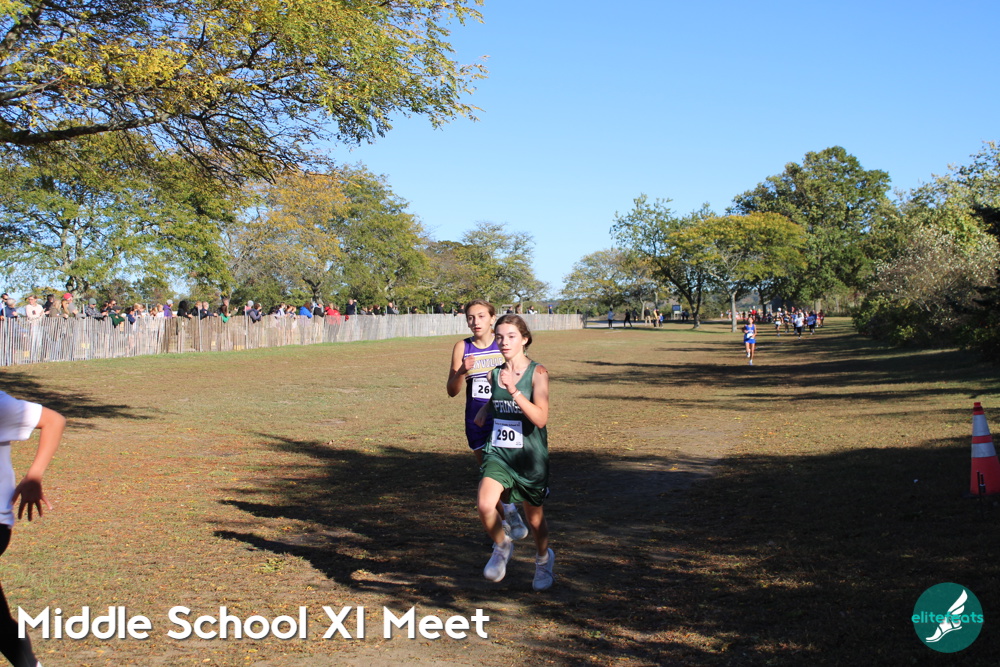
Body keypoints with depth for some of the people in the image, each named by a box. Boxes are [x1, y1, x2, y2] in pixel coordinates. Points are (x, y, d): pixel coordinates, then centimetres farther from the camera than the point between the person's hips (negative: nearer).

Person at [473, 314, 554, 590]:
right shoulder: (494, 374, 4)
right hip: (498, 453, 3)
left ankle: (543, 558, 46)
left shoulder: (537, 373, -11)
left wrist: (514, 391, -30)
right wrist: (484, 410, 7)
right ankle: (502, 547, 9)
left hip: (530, 457, -3)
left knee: (535, 518, 13)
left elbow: (541, 418, -21)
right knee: (485, 506, -22)